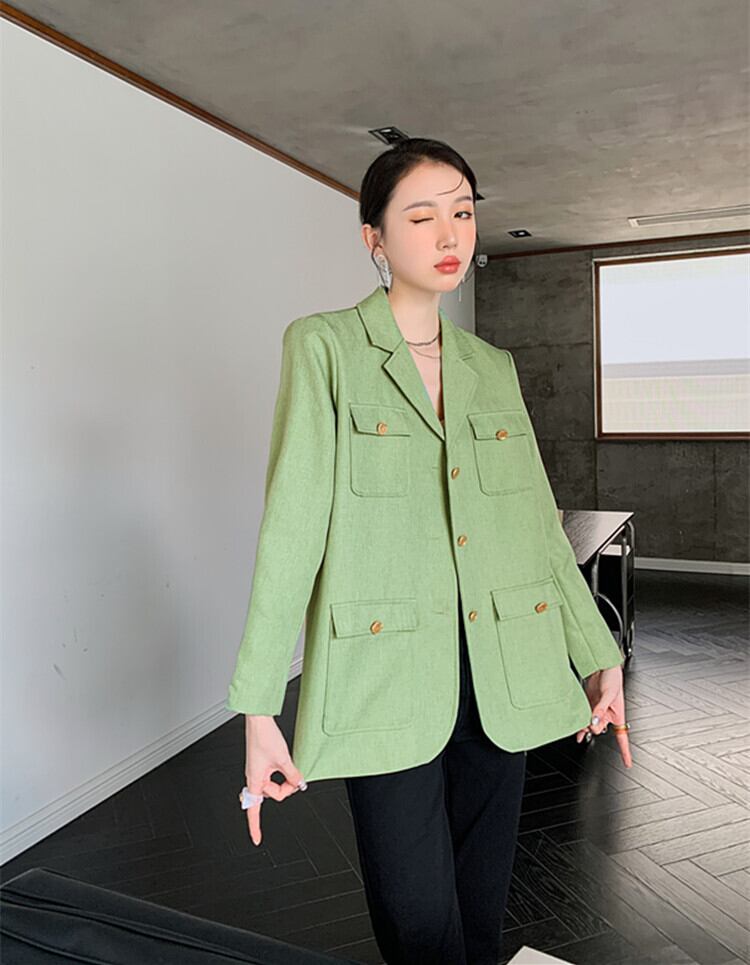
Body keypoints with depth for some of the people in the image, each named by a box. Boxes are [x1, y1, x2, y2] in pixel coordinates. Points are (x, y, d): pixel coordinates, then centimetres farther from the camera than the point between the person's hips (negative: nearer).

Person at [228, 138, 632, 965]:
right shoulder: (324, 349, -4)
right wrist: (258, 709, -13)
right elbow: (290, 526, -10)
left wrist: (598, 655, 12)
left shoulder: (494, 368, 11)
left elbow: (538, 520, 13)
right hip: (387, 674, -4)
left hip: (501, 674, 5)